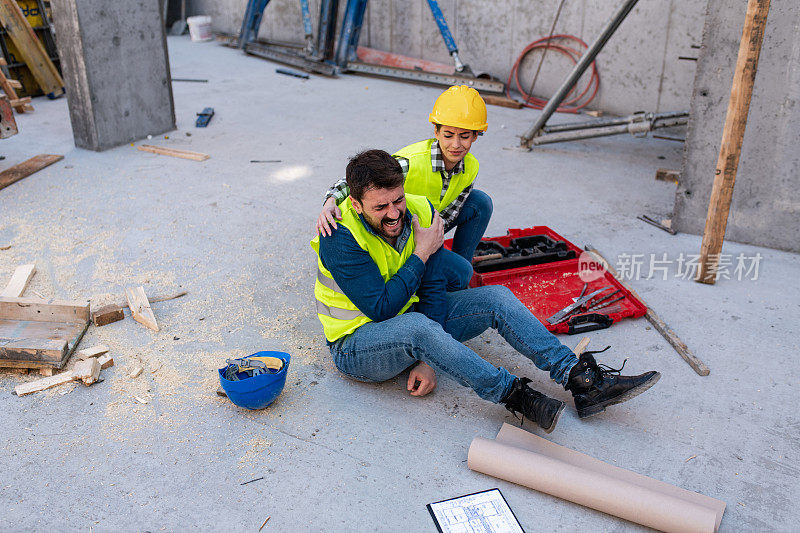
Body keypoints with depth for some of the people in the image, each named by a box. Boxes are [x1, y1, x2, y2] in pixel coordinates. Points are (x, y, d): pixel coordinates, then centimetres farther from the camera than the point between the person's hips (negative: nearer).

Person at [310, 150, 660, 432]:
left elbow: (433, 289, -7)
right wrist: (421, 254, -22)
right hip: (357, 343, -6)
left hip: (412, 323, 6)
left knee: (496, 298, -10)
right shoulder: (340, 239, -25)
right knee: (416, 325, -41)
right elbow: (382, 309, -27)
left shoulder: (419, 211, -8)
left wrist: (428, 359, -16)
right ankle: (514, 395, -31)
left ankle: (581, 379, -16)